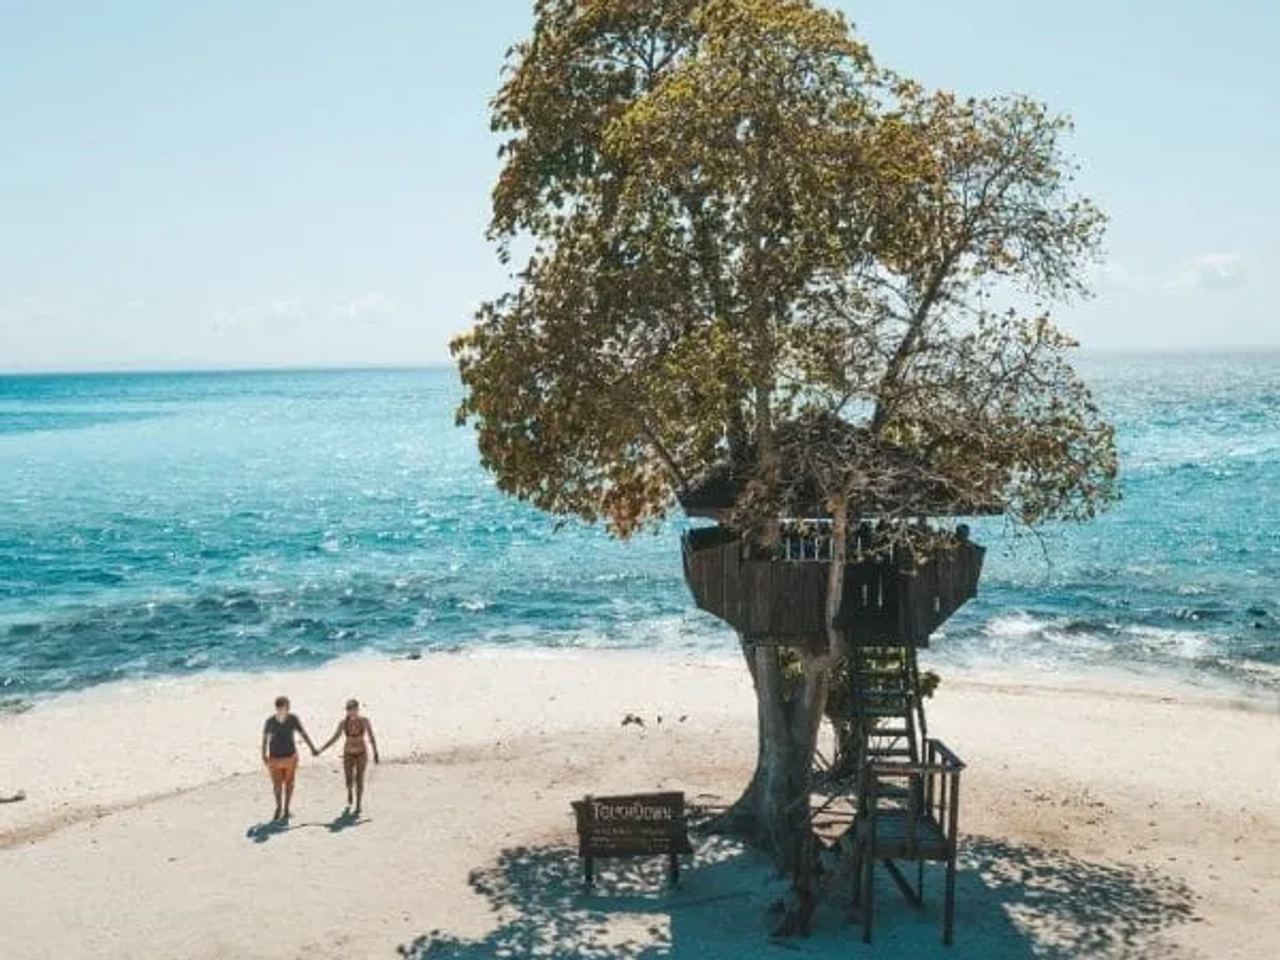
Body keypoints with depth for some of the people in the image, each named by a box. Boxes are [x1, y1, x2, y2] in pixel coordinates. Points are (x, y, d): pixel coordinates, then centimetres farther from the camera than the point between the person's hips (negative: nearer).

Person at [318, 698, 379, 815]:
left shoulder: (364, 721, -11)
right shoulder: (343, 722, -8)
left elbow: (371, 737, -6)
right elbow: (335, 737, -1)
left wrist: (375, 753, -4)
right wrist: (321, 749, -4)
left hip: (361, 754, -1)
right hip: (348, 754, 1)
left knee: (359, 780, 0)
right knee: (349, 780, 1)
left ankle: (358, 806, 10)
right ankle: (349, 793, 37)